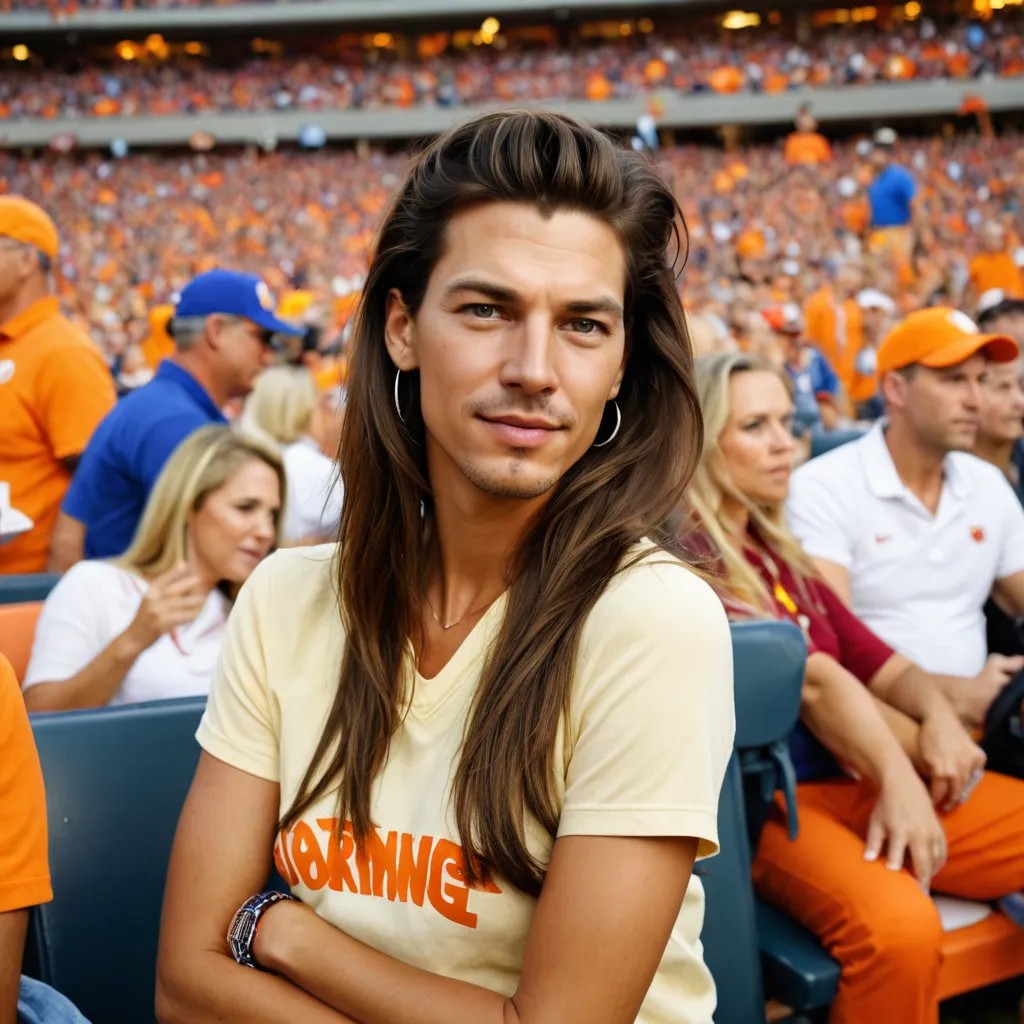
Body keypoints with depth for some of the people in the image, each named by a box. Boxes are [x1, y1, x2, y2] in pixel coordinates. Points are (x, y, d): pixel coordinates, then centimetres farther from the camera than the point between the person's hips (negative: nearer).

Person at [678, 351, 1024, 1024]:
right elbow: (811, 677, -17)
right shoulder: (681, 557, -9)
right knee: (899, 929, -34)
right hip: (763, 799, -9)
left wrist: (937, 714, -6)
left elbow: (877, 663, 13)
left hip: (861, 781, 9)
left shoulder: (779, 553, 19)